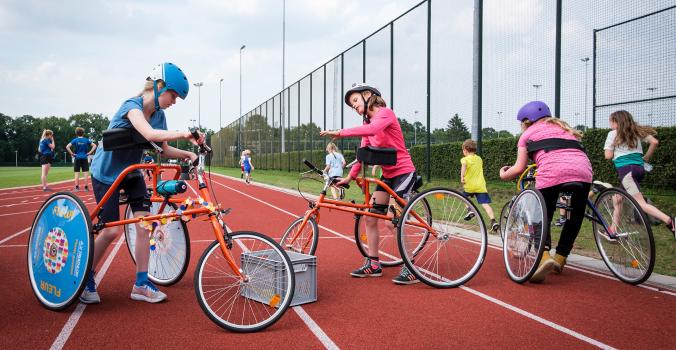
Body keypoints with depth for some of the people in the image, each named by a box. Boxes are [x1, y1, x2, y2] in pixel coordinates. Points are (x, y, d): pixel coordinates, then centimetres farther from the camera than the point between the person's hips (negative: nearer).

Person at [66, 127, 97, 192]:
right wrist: (89, 153, -1)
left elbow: (67, 147, -13)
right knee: (85, 173, 1)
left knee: (77, 173, 3)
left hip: (77, 158, 0)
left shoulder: (75, 140, -3)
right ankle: (86, 187, 2)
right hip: (84, 158, 1)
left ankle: (77, 187, 1)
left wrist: (72, 154, -5)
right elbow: (94, 145, -4)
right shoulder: (86, 140, 0)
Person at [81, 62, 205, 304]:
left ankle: (141, 284, 2)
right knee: (112, 231, -7)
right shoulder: (132, 105, -26)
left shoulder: (158, 115, -3)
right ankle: (86, 280, 16)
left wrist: (187, 154, -18)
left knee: (144, 224, -6)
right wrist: (184, 134, -55)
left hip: (131, 171, 7)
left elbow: (164, 150, -1)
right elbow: (149, 134, -45)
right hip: (106, 172, -7)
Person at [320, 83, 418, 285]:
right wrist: (349, 177, -2)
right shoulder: (368, 123, 11)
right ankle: (373, 265, 14)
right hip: (387, 175, 8)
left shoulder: (385, 112, -13)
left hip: (404, 172, -8)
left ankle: (410, 270, -5)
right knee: (369, 217, 4)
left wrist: (340, 133, -38)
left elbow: (373, 129, -36)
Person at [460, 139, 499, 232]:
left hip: (470, 185, -3)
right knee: (486, 204, -5)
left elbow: (464, 165, -24)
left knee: (465, 196, 28)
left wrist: (462, 177, -28)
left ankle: (470, 210, 11)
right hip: (481, 186, 3)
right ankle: (493, 222, -19)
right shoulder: (479, 159, 17)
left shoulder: (465, 159, 0)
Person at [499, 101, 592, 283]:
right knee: (576, 216, 21)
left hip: (552, 172, -4)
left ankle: (544, 255, -15)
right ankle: (560, 258, 24)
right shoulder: (564, 128, 36)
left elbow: (519, 168, 15)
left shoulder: (528, 134, 21)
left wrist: (503, 174, 32)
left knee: (543, 217, 8)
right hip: (583, 169, 4)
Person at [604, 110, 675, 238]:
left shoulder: (613, 134, 2)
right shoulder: (636, 131, 17)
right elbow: (654, 142, 10)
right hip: (640, 168, 7)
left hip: (626, 169, -7)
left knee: (640, 203, -15)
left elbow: (608, 155, -2)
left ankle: (669, 220, -35)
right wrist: (645, 158, 20)